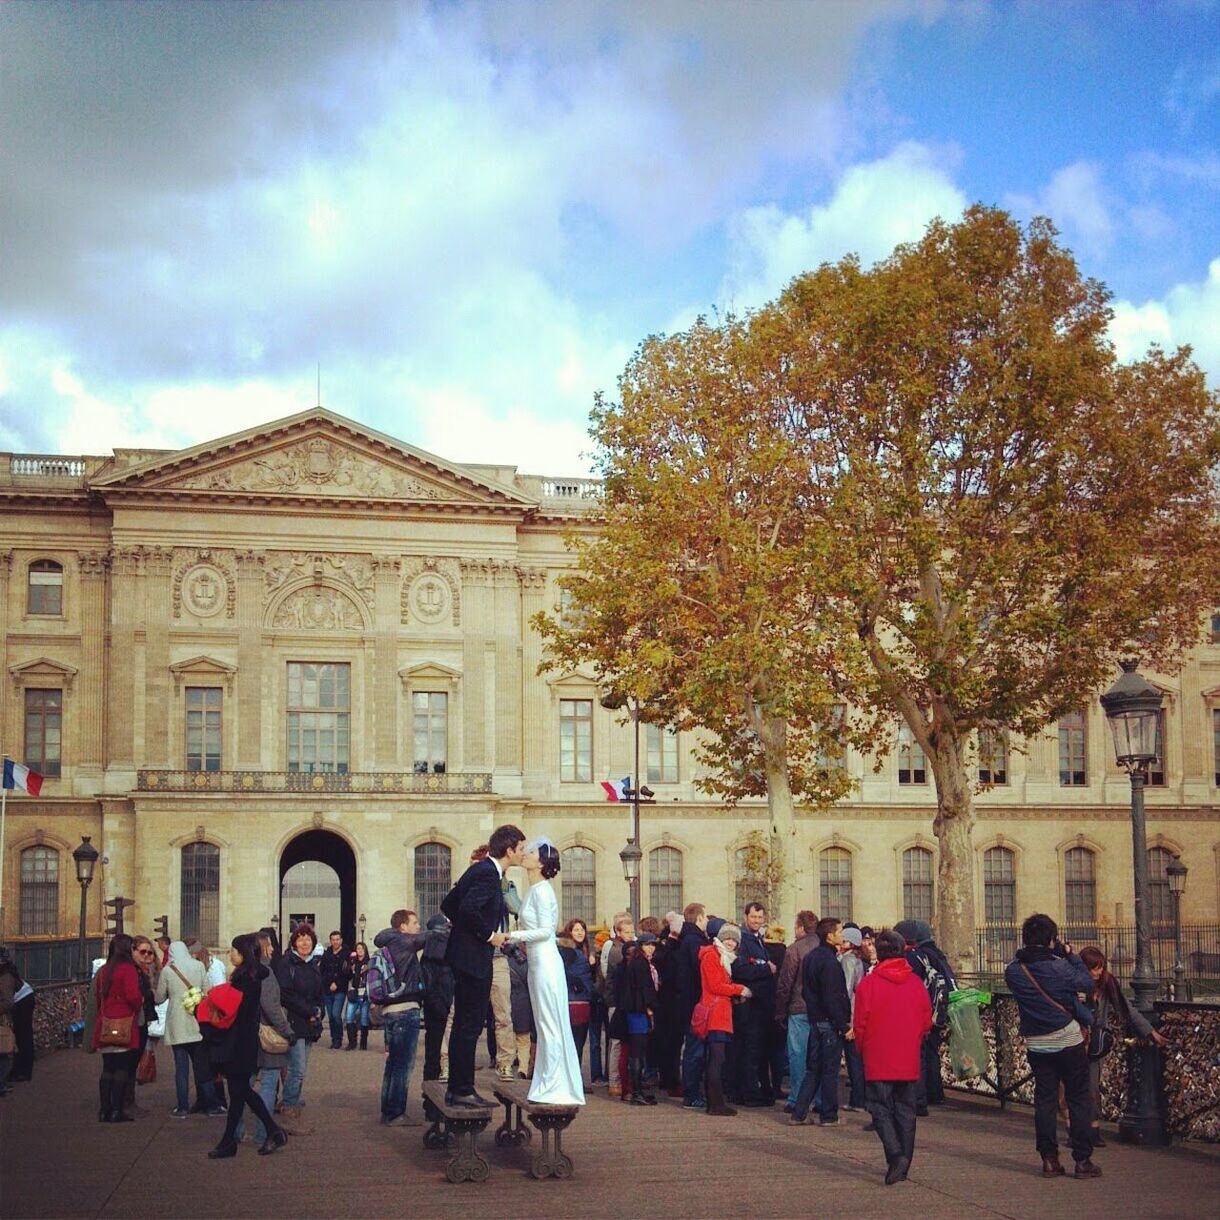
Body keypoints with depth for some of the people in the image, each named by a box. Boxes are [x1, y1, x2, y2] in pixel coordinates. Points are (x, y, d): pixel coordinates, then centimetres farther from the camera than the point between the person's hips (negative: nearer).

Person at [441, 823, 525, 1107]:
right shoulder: (488, 874, -16)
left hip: (465, 956, 10)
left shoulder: (480, 870, 15)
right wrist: (489, 935, -17)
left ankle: (457, 1088, 19)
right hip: (474, 958, -10)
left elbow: (449, 904, 20)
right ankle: (462, 1091, -3)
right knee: (469, 1025, -6)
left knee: (464, 1025, 13)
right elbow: (468, 908, -28)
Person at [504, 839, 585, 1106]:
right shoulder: (533, 891, 15)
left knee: (550, 1025, -5)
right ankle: (548, 1086, 16)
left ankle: (552, 1087, -2)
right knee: (545, 1026, 11)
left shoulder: (542, 891, -13)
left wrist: (513, 935, -17)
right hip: (537, 963, 10)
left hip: (546, 962, -10)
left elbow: (545, 931, -19)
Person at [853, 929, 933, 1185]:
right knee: (906, 1111, 12)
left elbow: (860, 1025, -6)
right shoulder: (916, 984, 0)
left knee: (881, 1109, 2)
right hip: (910, 1061, 4)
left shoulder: (868, 984, -11)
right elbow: (926, 1022, 6)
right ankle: (902, 1168, 14)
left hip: (878, 1062, -4)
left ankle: (896, 1155, -19)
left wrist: (862, 1051, 11)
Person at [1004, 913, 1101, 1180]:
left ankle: (1049, 1159, 9)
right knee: (1079, 1100, 5)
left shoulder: (1013, 971, -5)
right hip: (1068, 1042, -4)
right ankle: (1083, 1160, 5)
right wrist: (1069, 954, 3)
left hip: (1036, 1045, 4)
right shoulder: (1058, 966, -18)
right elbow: (1087, 982, -6)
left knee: (1044, 1100, 9)